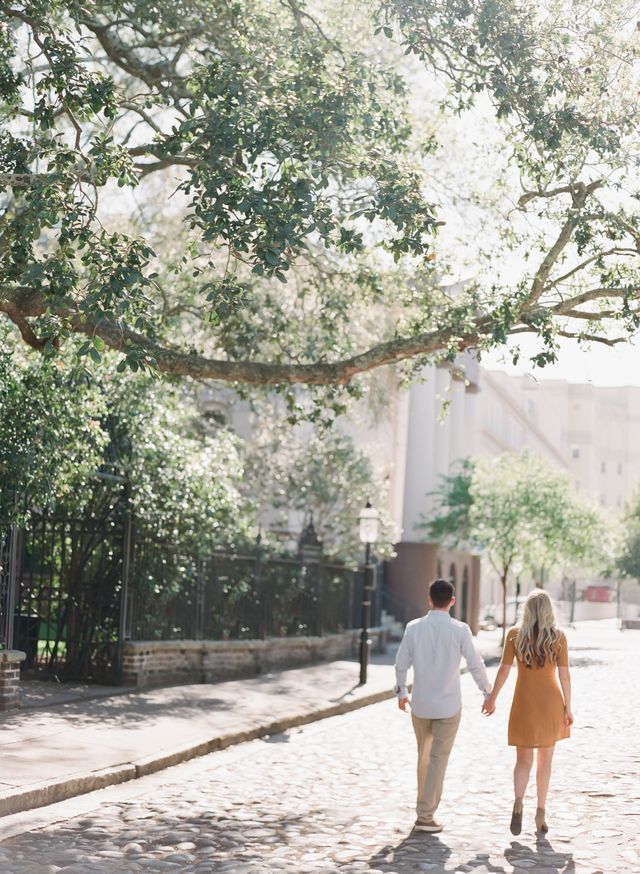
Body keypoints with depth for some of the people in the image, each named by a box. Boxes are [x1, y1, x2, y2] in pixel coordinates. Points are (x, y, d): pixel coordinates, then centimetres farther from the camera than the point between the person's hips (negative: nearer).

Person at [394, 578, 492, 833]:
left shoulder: (414, 628, -5)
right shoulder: (460, 630, -11)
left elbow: (401, 664, 0)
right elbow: (475, 664, -5)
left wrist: (401, 691, 17)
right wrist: (488, 692, 10)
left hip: (420, 704, 3)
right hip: (448, 706, -2)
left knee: (423, 755, 20)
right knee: (438, 759, 3)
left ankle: (424, 806, 31)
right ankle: (425, 815, 1)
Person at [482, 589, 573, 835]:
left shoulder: (515, 635, -5)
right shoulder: (558, 637, -5)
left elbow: (504, 670, -4)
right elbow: (564, 675, -6)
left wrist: (492, 698, 7)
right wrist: (567, 708, 1)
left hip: (524, 701, 0)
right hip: (551, 701, 0)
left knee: (523, 759, 10)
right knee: (545, 759, 14)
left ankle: (518, 802, -16)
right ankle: (541, 813, 13)